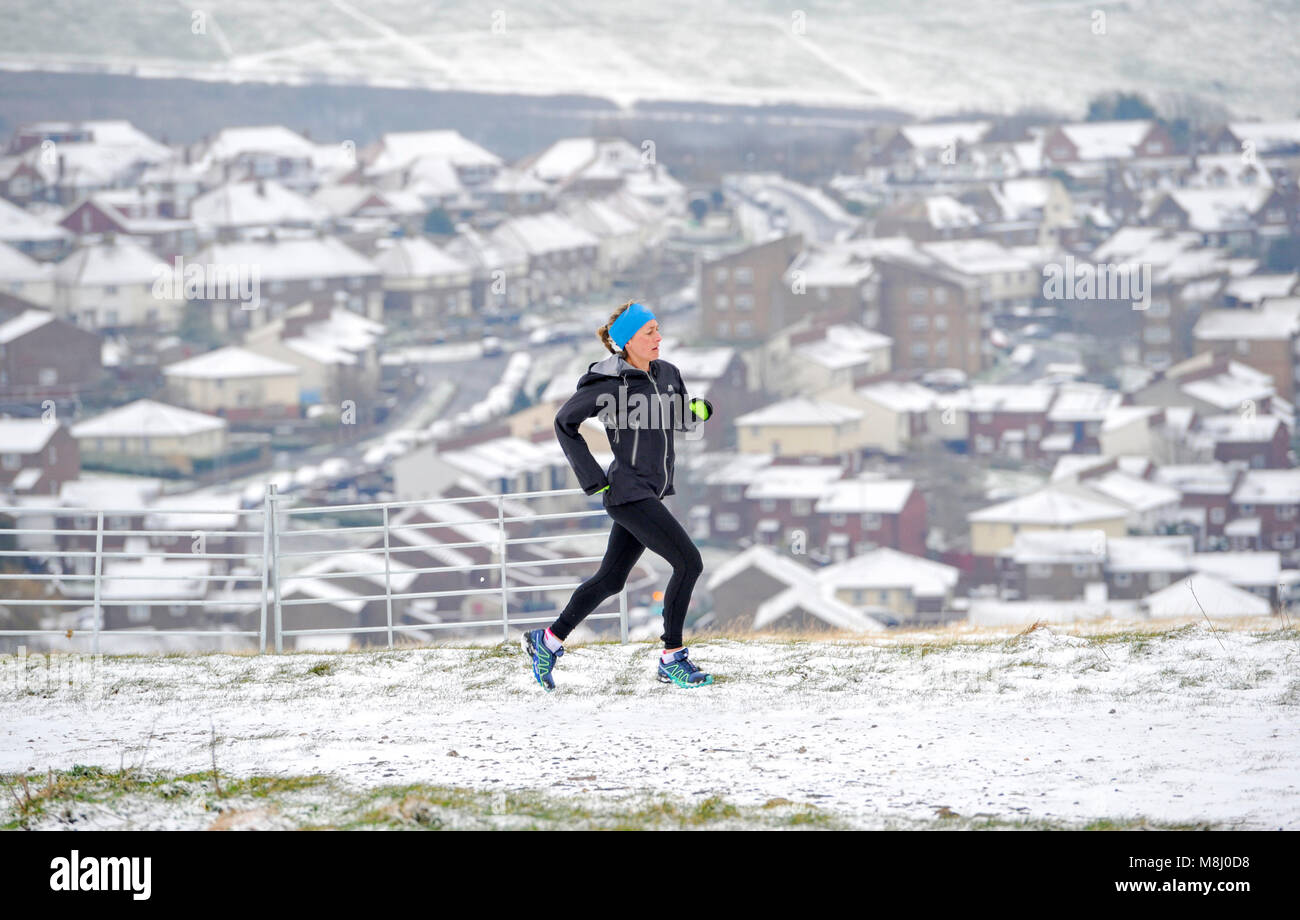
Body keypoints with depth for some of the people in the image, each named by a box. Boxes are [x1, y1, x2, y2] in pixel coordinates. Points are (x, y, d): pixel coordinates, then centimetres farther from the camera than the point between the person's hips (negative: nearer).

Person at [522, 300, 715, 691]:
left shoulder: (666, 374, 6)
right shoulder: (609, 384, -14)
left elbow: (681, 420, 20)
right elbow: (565, 423, -5)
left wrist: (698, 410, -4)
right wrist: (594, 479, -8)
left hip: (650, 492, 8)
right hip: (628, 493, -8)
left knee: (610, 578, 15)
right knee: (688, 563, -13)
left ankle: (549, 641, 27)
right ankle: (672, 659, -4)